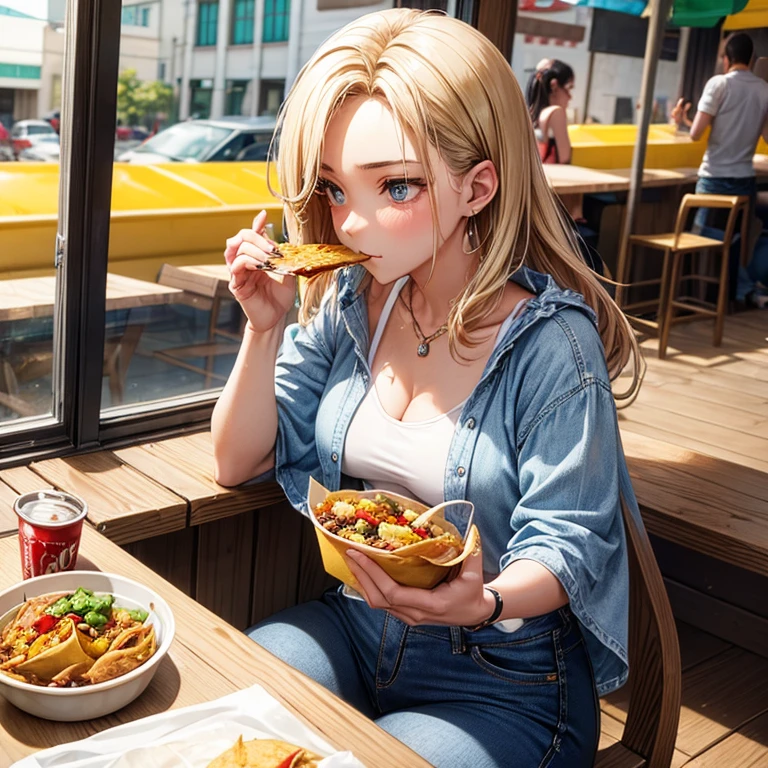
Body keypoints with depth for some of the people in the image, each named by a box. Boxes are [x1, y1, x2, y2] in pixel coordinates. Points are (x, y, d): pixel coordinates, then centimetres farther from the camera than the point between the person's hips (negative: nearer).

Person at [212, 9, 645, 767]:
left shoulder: (551, 344, -20)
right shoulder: (349, 305, -3)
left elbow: (565, 549, -15)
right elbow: (239, 462, 2)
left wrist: (482, 602, -37)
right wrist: (264, 328, -13)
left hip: (504, 681, -4)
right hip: (351, 623, 5)